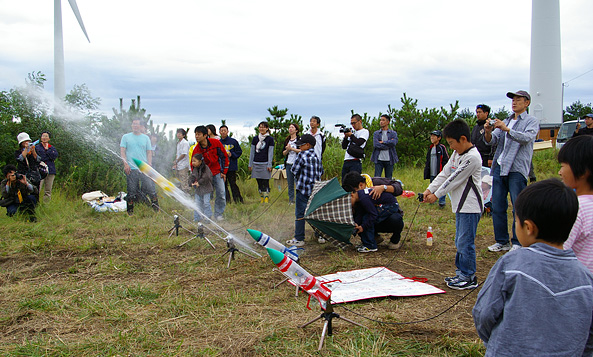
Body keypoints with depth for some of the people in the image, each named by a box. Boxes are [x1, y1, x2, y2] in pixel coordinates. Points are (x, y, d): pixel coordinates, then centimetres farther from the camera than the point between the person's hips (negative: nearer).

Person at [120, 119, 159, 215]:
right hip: (131, 168, 0)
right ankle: (130, 211, 14)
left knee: (151, 188, -5)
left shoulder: (146, 138, 13)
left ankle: (156, 208, 5)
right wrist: (125, 163, -8)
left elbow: (149, 152, 11)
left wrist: (149, 164, -2)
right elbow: (122, 151, 4)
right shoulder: (126, 137, 10)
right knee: (132, 191, 3)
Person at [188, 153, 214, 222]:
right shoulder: (195, 169, 7)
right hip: (197, 189, 6)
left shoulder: (205, 168, -12)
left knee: (206, 203, -5)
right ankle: (197, 218, 16)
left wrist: (199, 183, -22)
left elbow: (206, 177, -23)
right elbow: (191, 177, 6)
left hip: (206, 189, -6)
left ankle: (208, 217, 6)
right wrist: (191, 183, -14)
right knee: (197, 203, 8)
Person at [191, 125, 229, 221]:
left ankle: (218, 214, 9)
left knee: (221, 193, -5)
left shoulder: (216, 143, -11)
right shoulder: (196, 149, -8)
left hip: (217, 172, -1)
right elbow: (193, 165, 1)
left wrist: (224, 172, -1)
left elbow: (224, 157, -1)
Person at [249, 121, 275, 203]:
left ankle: (266, 199, -3)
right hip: (256, 163, 4)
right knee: (259, 183, 6)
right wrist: (250, 164, 9)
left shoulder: (270, 139, 2)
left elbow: (270, 153, -1)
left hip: (265, 164, -4)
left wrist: (269, 165, -6)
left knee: (265, 183, -5)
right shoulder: (255, 138, 11)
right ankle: (261, 199, 12)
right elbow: (252, 152, 13)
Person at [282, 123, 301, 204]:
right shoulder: (286, 140, 15)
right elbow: (283, 153, 14)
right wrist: (287, 150, -7)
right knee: (290, 183, 6)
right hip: (289, 164, 5)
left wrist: (291, 148, -14)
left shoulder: (300, 139, -1)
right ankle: (291, 200, 14)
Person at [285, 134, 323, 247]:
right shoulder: (317, 156, 11)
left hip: (304, 189, -7)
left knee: (300, 214, -2)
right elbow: (321, 171, 17)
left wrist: (298, 176, 10)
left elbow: (294, 170, -9)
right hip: (315, 189, 8)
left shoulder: (302, 155, -12)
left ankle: (299, 239, 0)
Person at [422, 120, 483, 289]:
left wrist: (436, 195, -9)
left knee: (465, 242, -5)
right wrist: (429, 189, 1)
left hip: (470, 207, -10)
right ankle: (461, 273, 25)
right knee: (459, 242, 15)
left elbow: (455, 179, -17)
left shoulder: (472, 157, -19)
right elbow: (445, 173, 12)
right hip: (461, 205, 10)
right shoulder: (457, 153, 11)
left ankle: (469, 277, 5)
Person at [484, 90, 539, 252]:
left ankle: (518, 243, 5)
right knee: (497, 207, 5)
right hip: (500, 167, 6)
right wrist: (488, 132, -11)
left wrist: (506, 129, -27)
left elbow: (526, 138, -16)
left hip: (517, 169, -5)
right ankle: (502, 242, 15)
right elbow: (492, 141, 11)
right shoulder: (505, 121, 21)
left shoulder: (532, 121, 5)